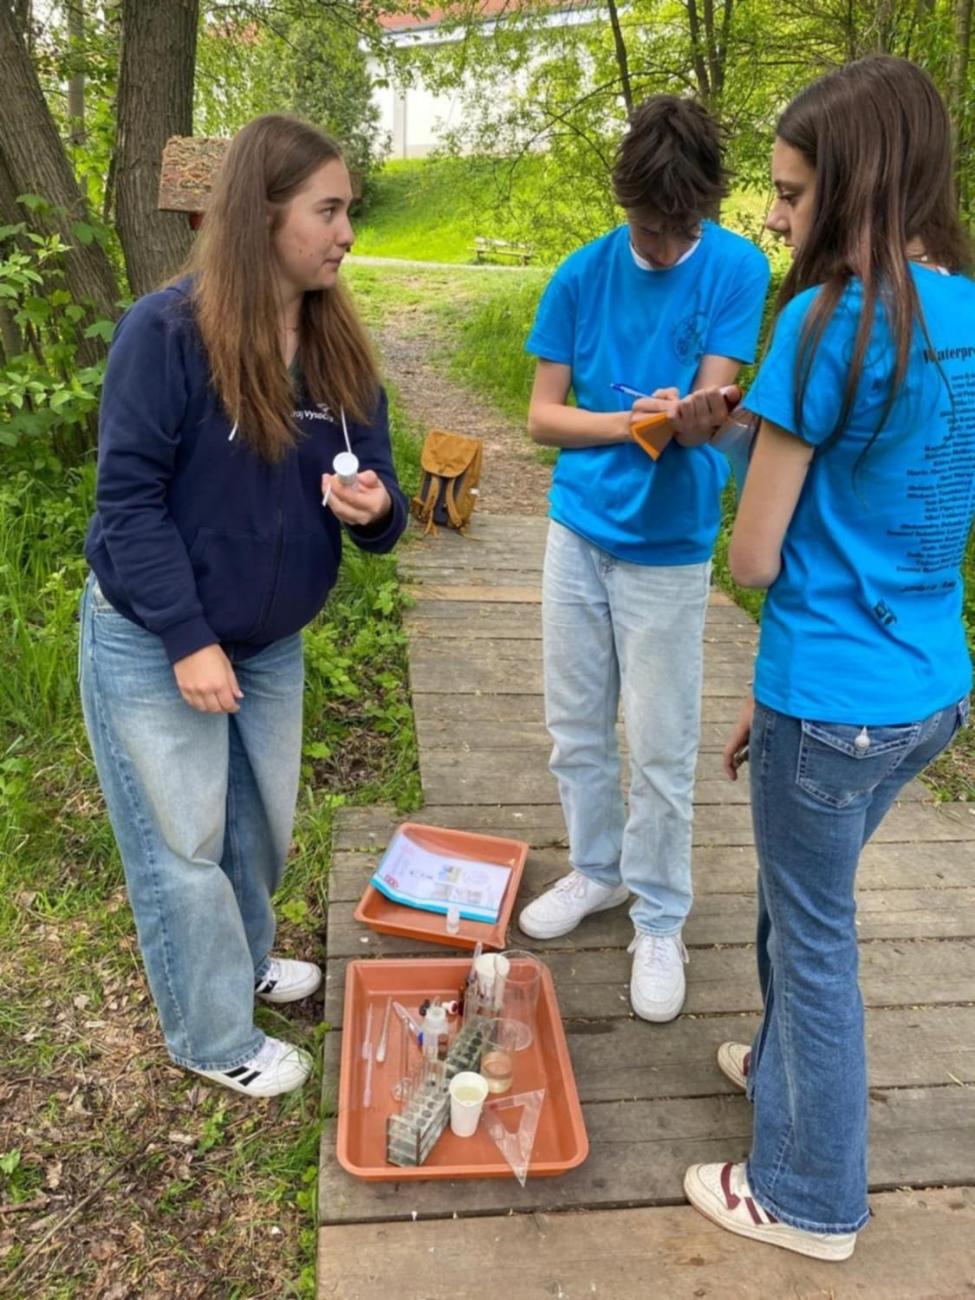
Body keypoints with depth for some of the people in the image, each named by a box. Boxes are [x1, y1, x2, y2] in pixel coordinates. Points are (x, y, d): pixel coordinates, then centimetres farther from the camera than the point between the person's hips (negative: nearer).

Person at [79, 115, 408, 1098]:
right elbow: (128, 498, -20)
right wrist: (187, 641, -21)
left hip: (272, 641, 6)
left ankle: (243, 959, 48)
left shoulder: (339, 346, -2)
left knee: (261, 824, 20)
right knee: (184, 846, 8)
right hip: (150, 643, -6)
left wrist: (375, 509, -24)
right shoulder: (166, 331, -20)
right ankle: (213, 1036, 29)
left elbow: (371, 485, 1)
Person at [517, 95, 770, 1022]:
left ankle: (659, 921, 23)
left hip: (667, 544, -3)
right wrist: (630, 423, -19)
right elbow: (542, 416, -2)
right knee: (574, 727, 13)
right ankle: (597, 869, 36)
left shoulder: (735, 269, -7)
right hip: (577, 528, 3)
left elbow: (711, 403, -14)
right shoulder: (583, 276, -1)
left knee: (660, 748, 3)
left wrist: (691, 420, -37)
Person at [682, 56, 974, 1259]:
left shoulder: (830, 319, -19)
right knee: (801, 898, 27)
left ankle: (811, 1200, 34)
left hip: (834, 705, -7)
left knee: (813, 936, 12)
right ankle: (783, 1066, 51)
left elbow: (754, 560, -17)